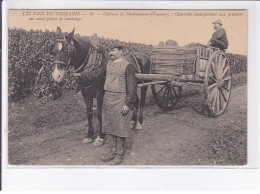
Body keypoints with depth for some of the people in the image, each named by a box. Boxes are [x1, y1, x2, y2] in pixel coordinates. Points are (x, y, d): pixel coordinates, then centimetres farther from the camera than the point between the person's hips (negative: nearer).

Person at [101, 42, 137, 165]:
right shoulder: (109, 63, 11)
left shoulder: (127, 66, -11)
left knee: (120, 128, 1)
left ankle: (119, 154, 13)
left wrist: (127, 104, -16)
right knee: (108, 126, 12)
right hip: (107, 99, 7)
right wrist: (105, 99, 18)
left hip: (120, 101, -7)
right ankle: (111, 150, 25)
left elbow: (131, 87, -12)